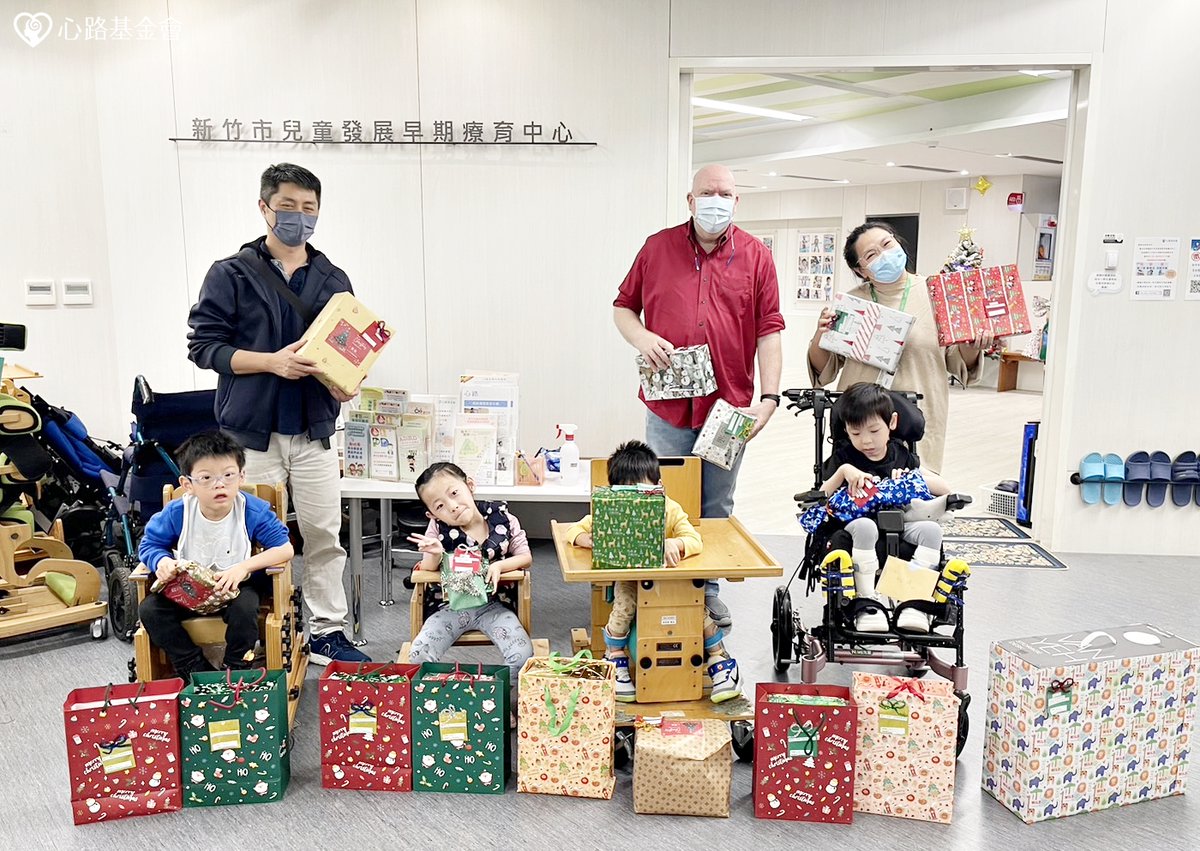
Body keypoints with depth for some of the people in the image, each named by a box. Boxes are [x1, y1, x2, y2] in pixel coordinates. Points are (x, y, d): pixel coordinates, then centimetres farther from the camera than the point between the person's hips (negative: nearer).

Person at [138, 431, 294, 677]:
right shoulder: (176, 513, -13)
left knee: (244, 608, -33)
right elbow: (149, 544, 1)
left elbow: (285, 548, -19)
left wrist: (243, 567, -30)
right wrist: (161, 561, -24)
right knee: (149, 609, -18)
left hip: (237, 585, -3)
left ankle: (235, 667, -7)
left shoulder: (254, 511, -17)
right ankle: (196, 667, -7)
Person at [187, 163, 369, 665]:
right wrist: (272, 361, -18)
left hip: (314, 432, 3)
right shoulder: (230, 275, -1)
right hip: (251, 432, -3)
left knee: (325, 535, 5)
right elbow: (203, 345, -5)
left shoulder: (333, 281, 9)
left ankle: (327, 633, 17)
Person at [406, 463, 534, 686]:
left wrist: (499, 565, -19)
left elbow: (526, 558, 0)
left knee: (523, 656, -21)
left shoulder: (502, 518, -9)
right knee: (417, 657, -18)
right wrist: (434, 555, -26)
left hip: (492, 604, 0)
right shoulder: (438, 529, -8)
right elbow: (427, 570, -3)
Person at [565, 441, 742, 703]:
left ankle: (720, 661, 3)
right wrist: (592, 541, -34)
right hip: (629, 578, 0)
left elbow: (695, 540, -24)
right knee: (625, 604, -32)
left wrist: (674, 544, -48)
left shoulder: (671, 510, -14)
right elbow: (574, 531, -11)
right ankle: (616, 663, -7)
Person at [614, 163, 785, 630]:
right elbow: (623, 306, 12)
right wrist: (642, 338, -10)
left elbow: (769, 330, -1)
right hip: (668, 405, 0)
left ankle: (707, 589, 28)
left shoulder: (756, 256, 3)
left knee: (717, 508, 12)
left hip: (730, 407, 0)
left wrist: (769, 397, -9)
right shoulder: (657, 248, 5)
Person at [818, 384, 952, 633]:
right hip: (857, 519, -3)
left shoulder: (901, 455, 15)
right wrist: (843, 472, -15)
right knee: (864, 526, -39)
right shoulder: (844, 456, 9)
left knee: (931, 529, -28)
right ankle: (867, 603, -29)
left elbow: (944, 489, 12)